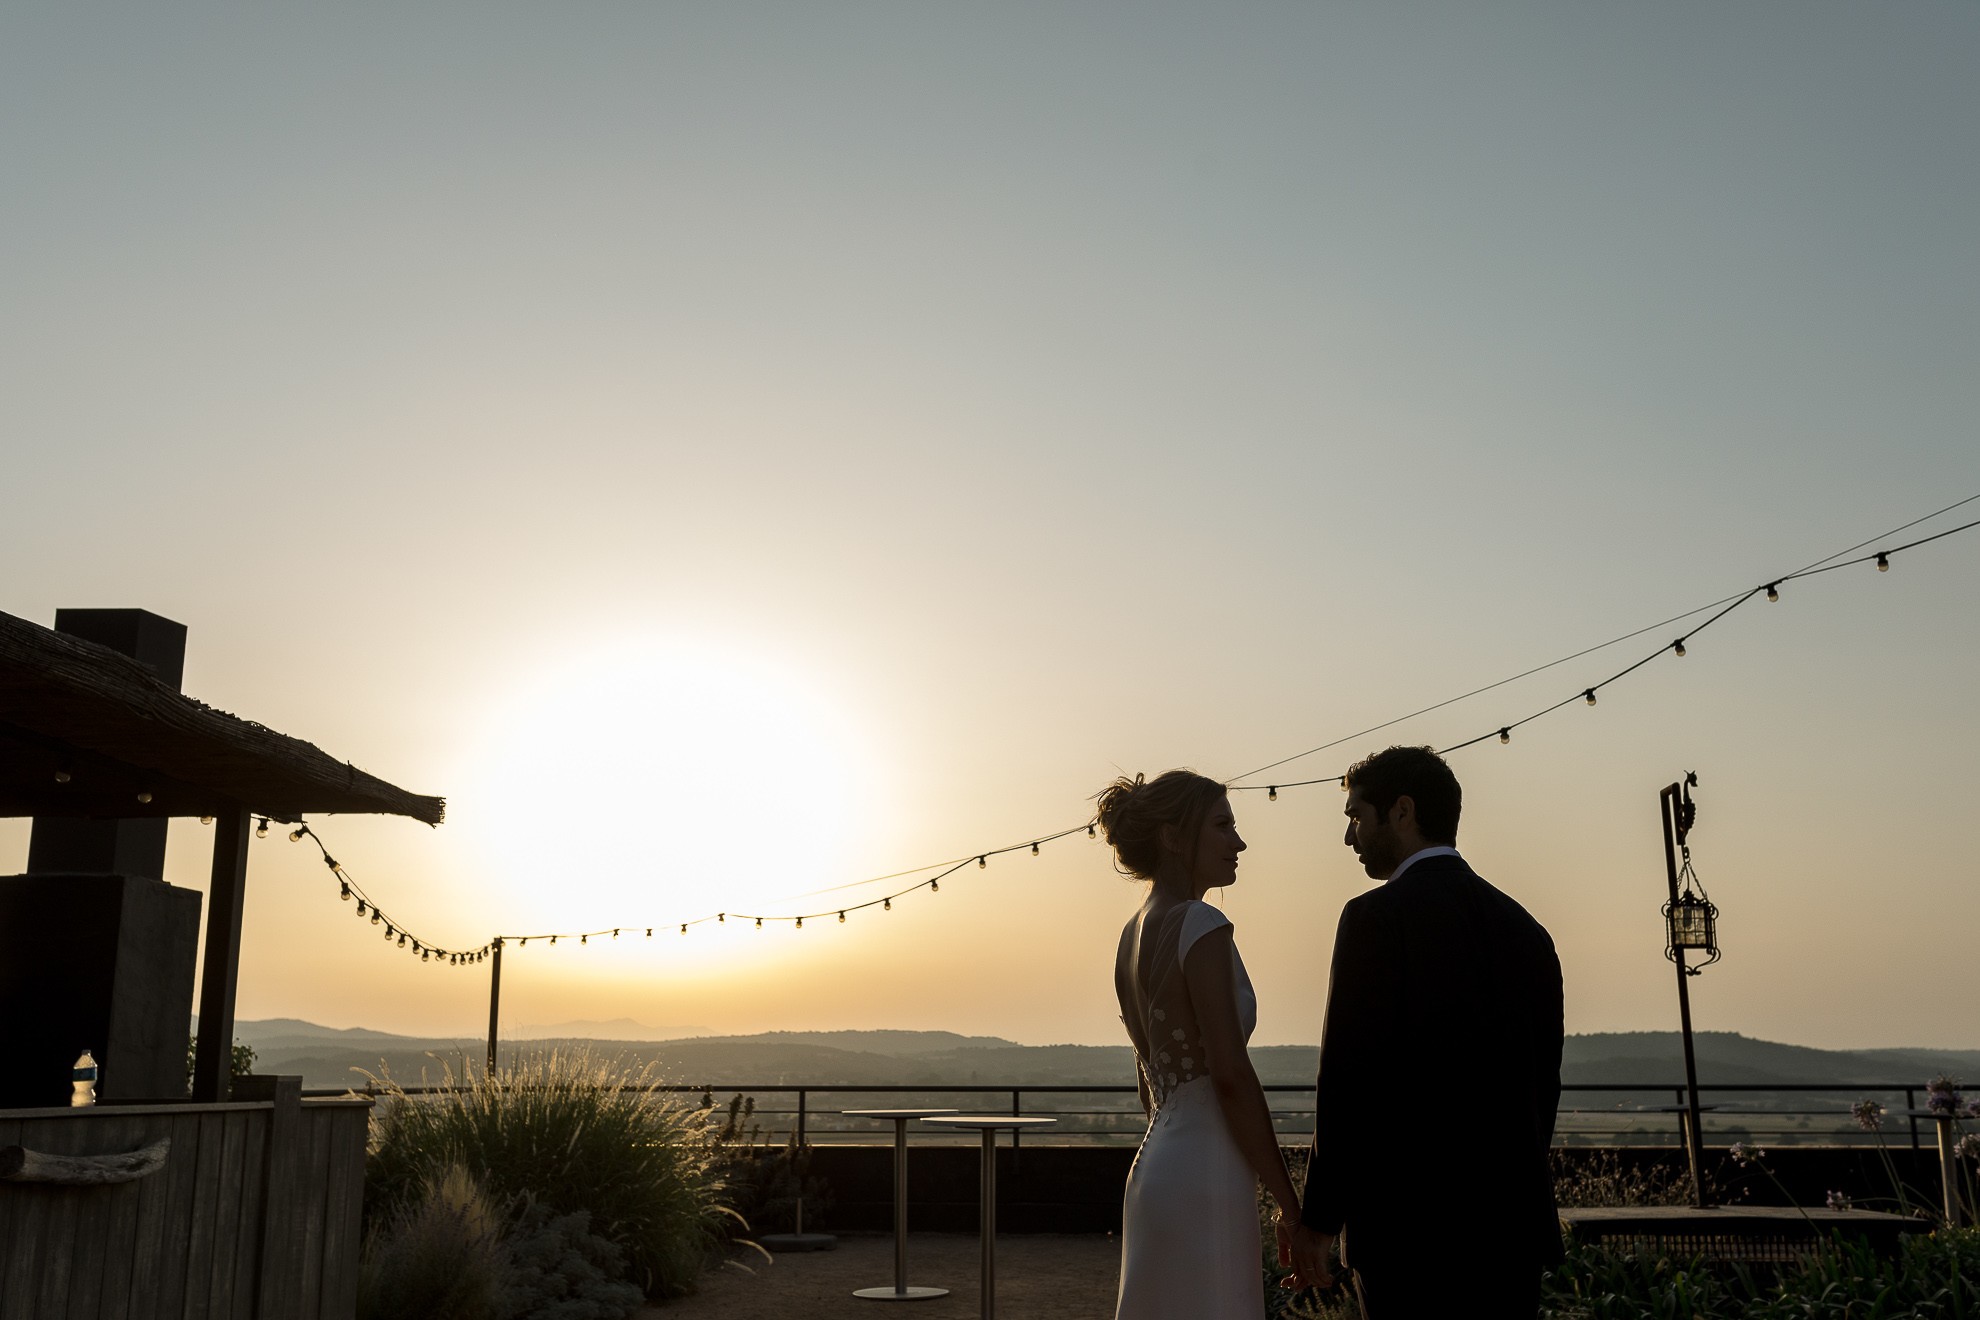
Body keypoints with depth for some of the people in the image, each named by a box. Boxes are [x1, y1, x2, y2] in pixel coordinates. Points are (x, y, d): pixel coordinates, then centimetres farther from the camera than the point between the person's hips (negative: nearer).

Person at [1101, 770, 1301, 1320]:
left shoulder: (1134, 931, 12)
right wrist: (1289, 1202, -13)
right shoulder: (1200, 925, -14)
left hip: (1156, 1164, 9)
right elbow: (1230, 1074, -19)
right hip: (1205, 1176, -9)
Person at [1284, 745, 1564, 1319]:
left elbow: (1348, 1078, -14)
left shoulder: (1378, 916, -11)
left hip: (1411, 1228, -7)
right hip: (1515, 1227, 7)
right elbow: (1543, 1082, 15)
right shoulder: (1524, 927, 10)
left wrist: (1318, 1217, -7)